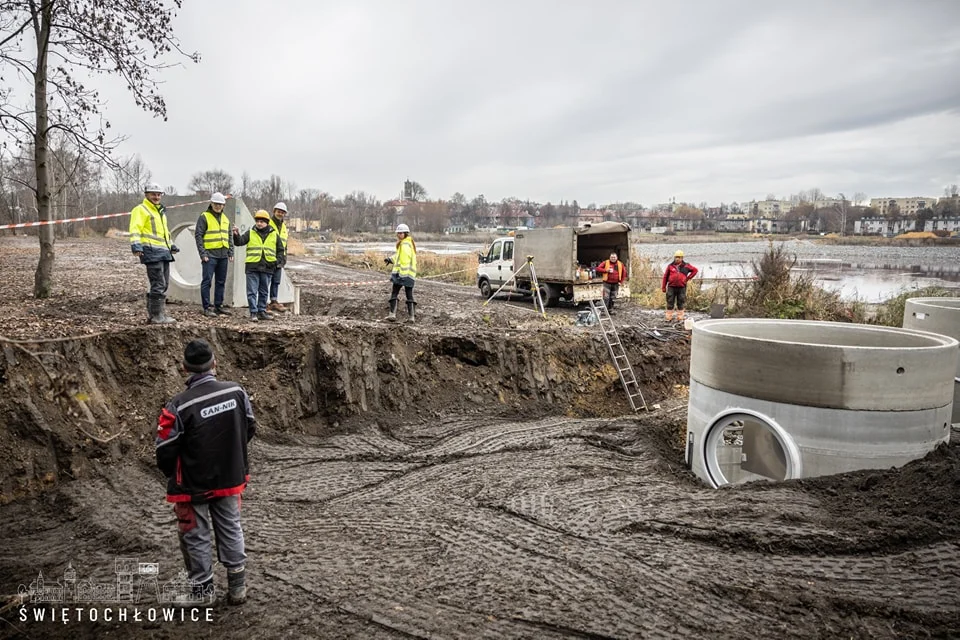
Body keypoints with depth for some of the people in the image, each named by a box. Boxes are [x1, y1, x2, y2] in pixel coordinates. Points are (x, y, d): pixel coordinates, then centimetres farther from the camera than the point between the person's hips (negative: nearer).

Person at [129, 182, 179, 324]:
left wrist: (171, 245, 40)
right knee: (159, 285, -11)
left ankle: (151, 314, 17)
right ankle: (158, 316, -6)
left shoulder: (160, 211, 26)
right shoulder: (140, 210, -2)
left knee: (163, 284, 10)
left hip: (163, 251, 9)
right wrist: (136, 245, -28)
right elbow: (135, 229, -15)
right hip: (152, 251, -9)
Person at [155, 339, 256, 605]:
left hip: (193, 486, -4)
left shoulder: (180, 406, -24)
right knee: (231, 531, 19)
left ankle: (202, 592, 26)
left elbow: (165, 451, -16)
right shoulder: (237, 392, -12)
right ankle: (237, 587, 28)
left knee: (196, 538, 14)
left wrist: (173, 476, 6)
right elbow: (250, 428, 3)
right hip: (230, 479, 4)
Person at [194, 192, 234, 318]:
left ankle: (218, 306, 20)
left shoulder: (225, 218, 16)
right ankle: (206, 308, -4)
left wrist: (231, 252, 11)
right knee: (207, 281, -6)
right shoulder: (204, 217, -4)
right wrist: (202, 253, -14)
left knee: (221, 282, 11)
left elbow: (229, 236, 20)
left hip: (223, 255, 7)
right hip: (210, 255, -7)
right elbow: (198, 236, -8)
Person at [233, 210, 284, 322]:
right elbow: (240, 242, -6)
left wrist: (277, 262, 3)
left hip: (267, 268, 2)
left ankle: (262, 311, 20)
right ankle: (253, 313, 0)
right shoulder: (250, 233, 5)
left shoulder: (274, 235, 9)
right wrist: (236, 235, -26)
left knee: (264, 292, 11)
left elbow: (280, 250, 15)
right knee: (252, 292, -3)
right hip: (252, 268, -2)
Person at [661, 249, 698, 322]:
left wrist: (688, 278, 6)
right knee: (670, 303, 2)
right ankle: (669, 318, 8)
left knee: (680, 303, 7)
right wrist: (663, 287, 5)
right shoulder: (670, 266, 3)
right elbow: (665, 277, 6)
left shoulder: (686, 266, 4)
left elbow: (695, 270, 15)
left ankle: (680, 318, 15)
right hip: (671, 287, 0)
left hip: (681, 287, 0)